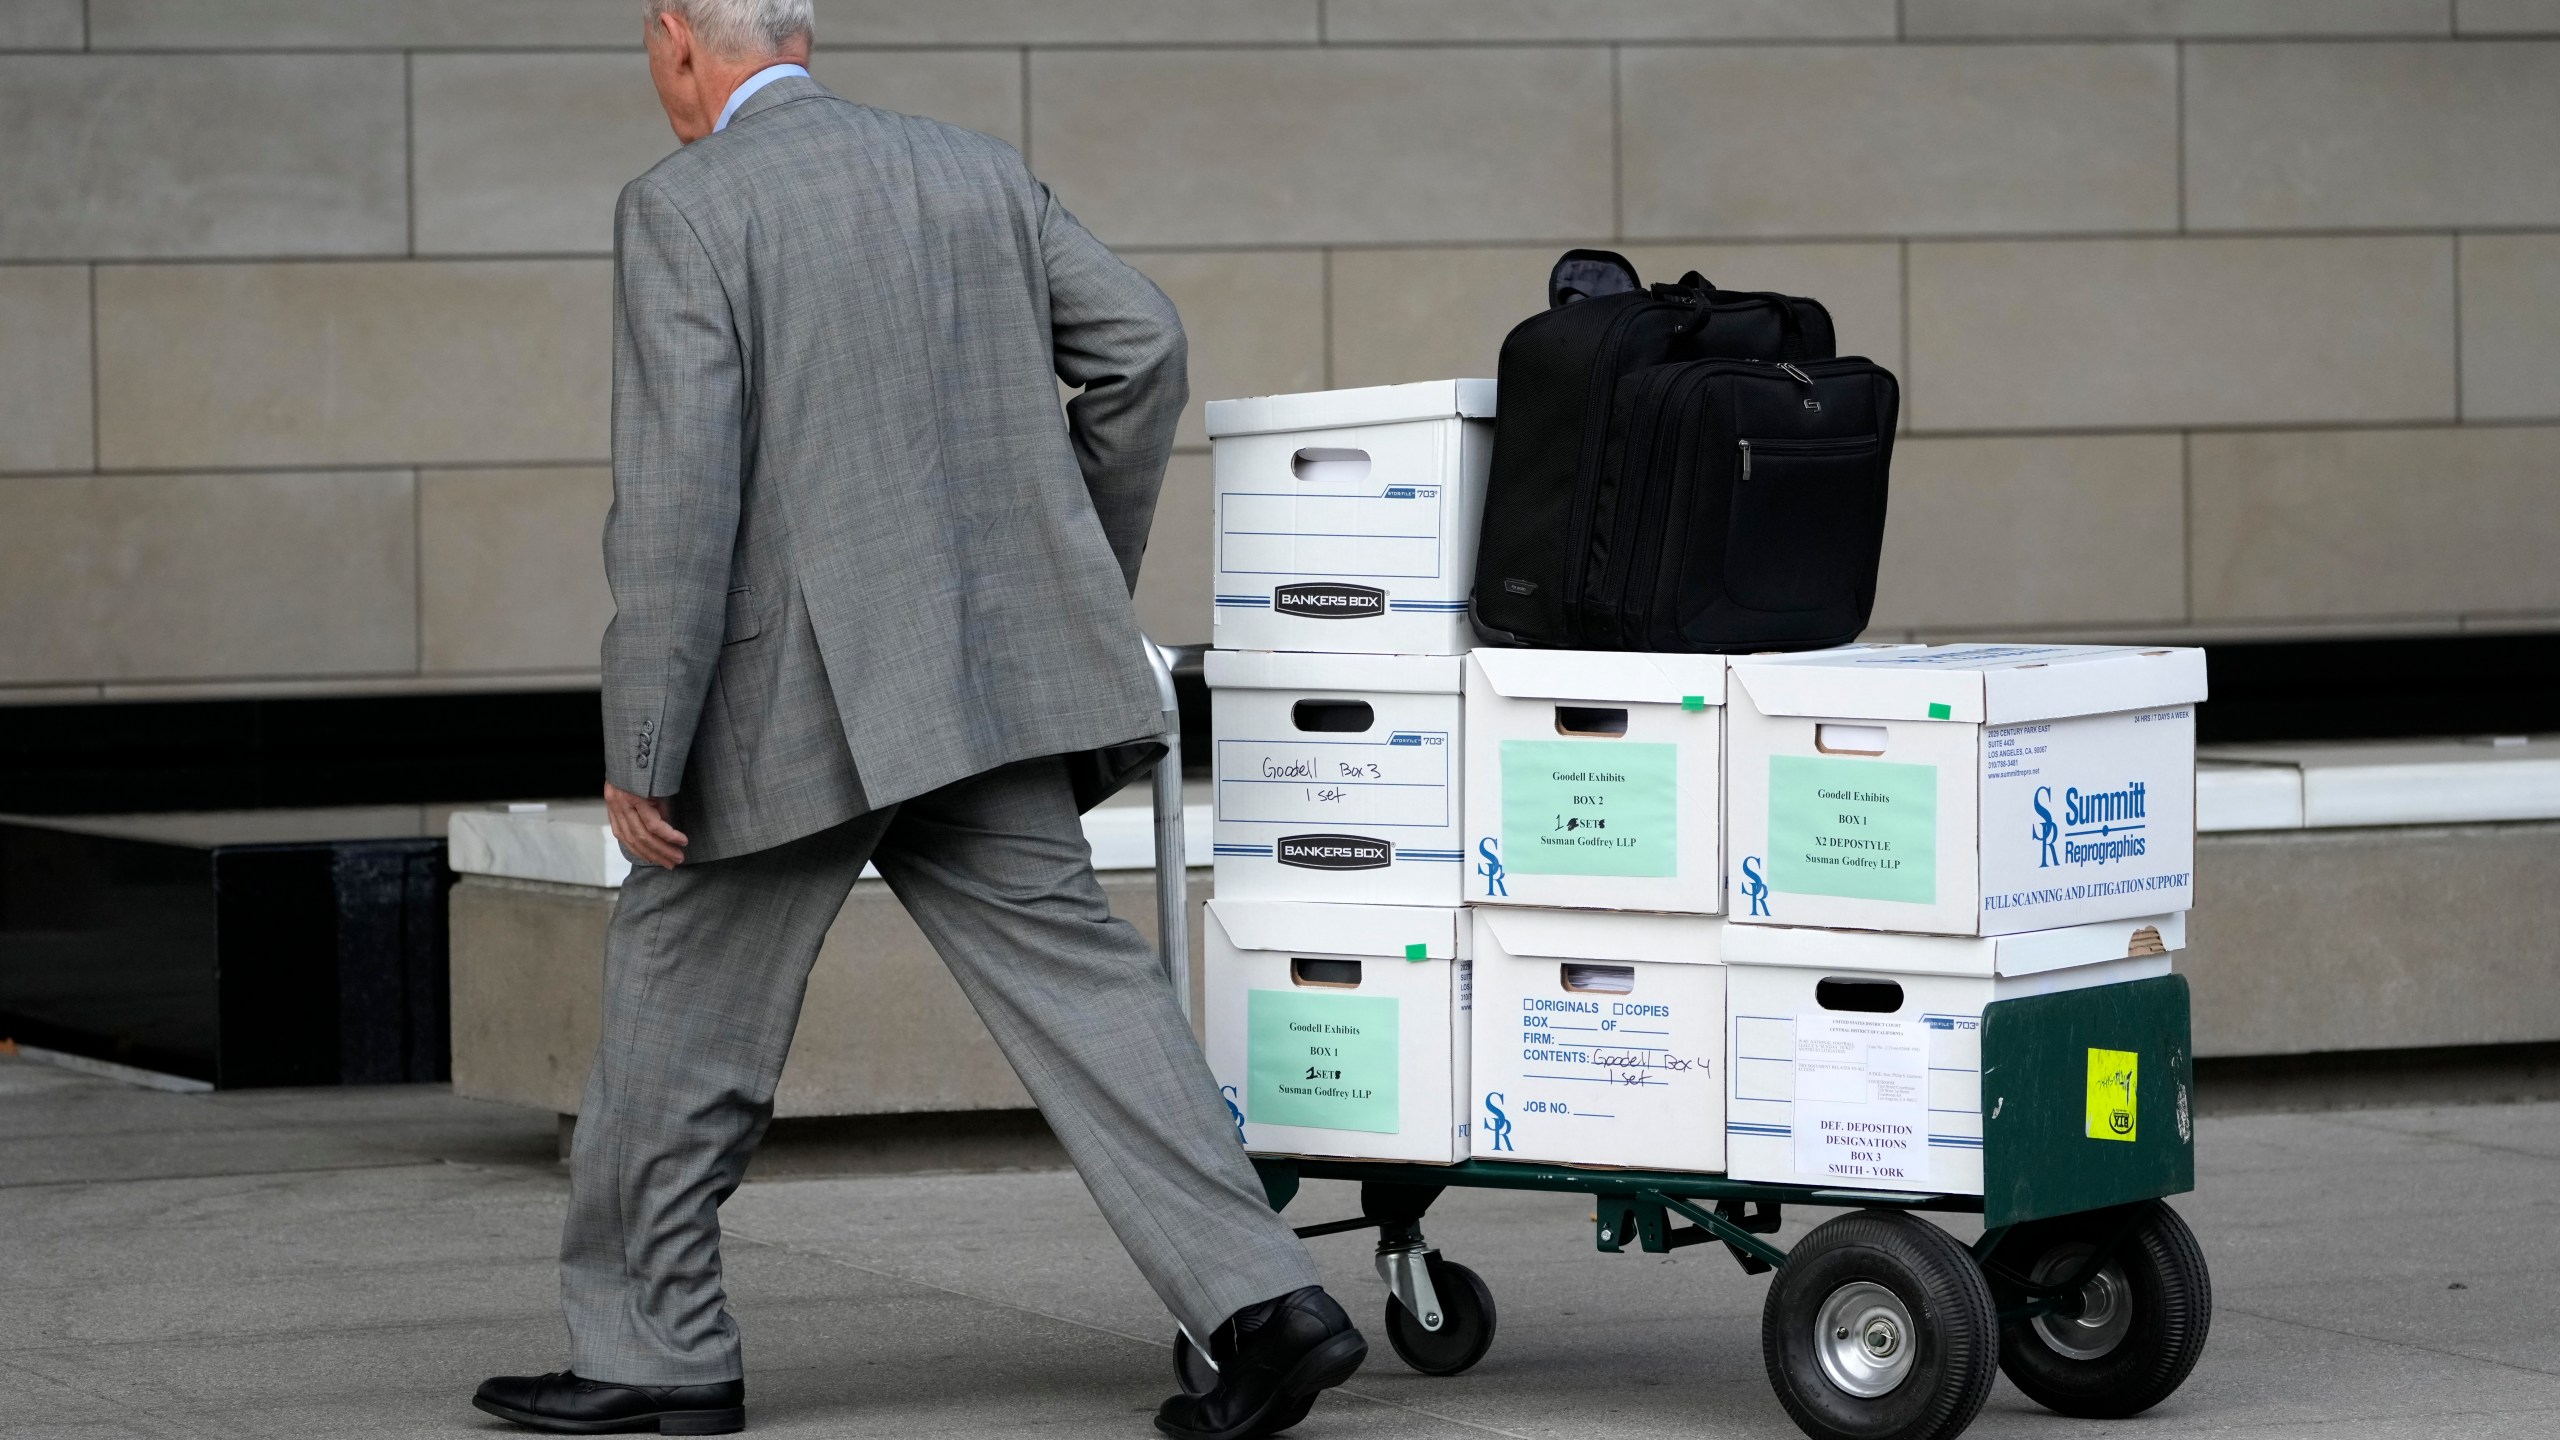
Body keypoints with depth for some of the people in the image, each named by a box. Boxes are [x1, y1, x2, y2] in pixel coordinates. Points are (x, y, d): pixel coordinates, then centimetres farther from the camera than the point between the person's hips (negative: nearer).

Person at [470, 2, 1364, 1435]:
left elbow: (680, 492, -15)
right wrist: (1088, 574, 19)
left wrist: (643, 754, -12)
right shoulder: (975, 170, 11)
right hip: (990, 675, 6)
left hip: (792, 704, -5)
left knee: (681, 1022, 9)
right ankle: (1263, 1299, -6)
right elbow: (1143, 342, 8)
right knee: (1077, 978, 4)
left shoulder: (681, 208, -8)